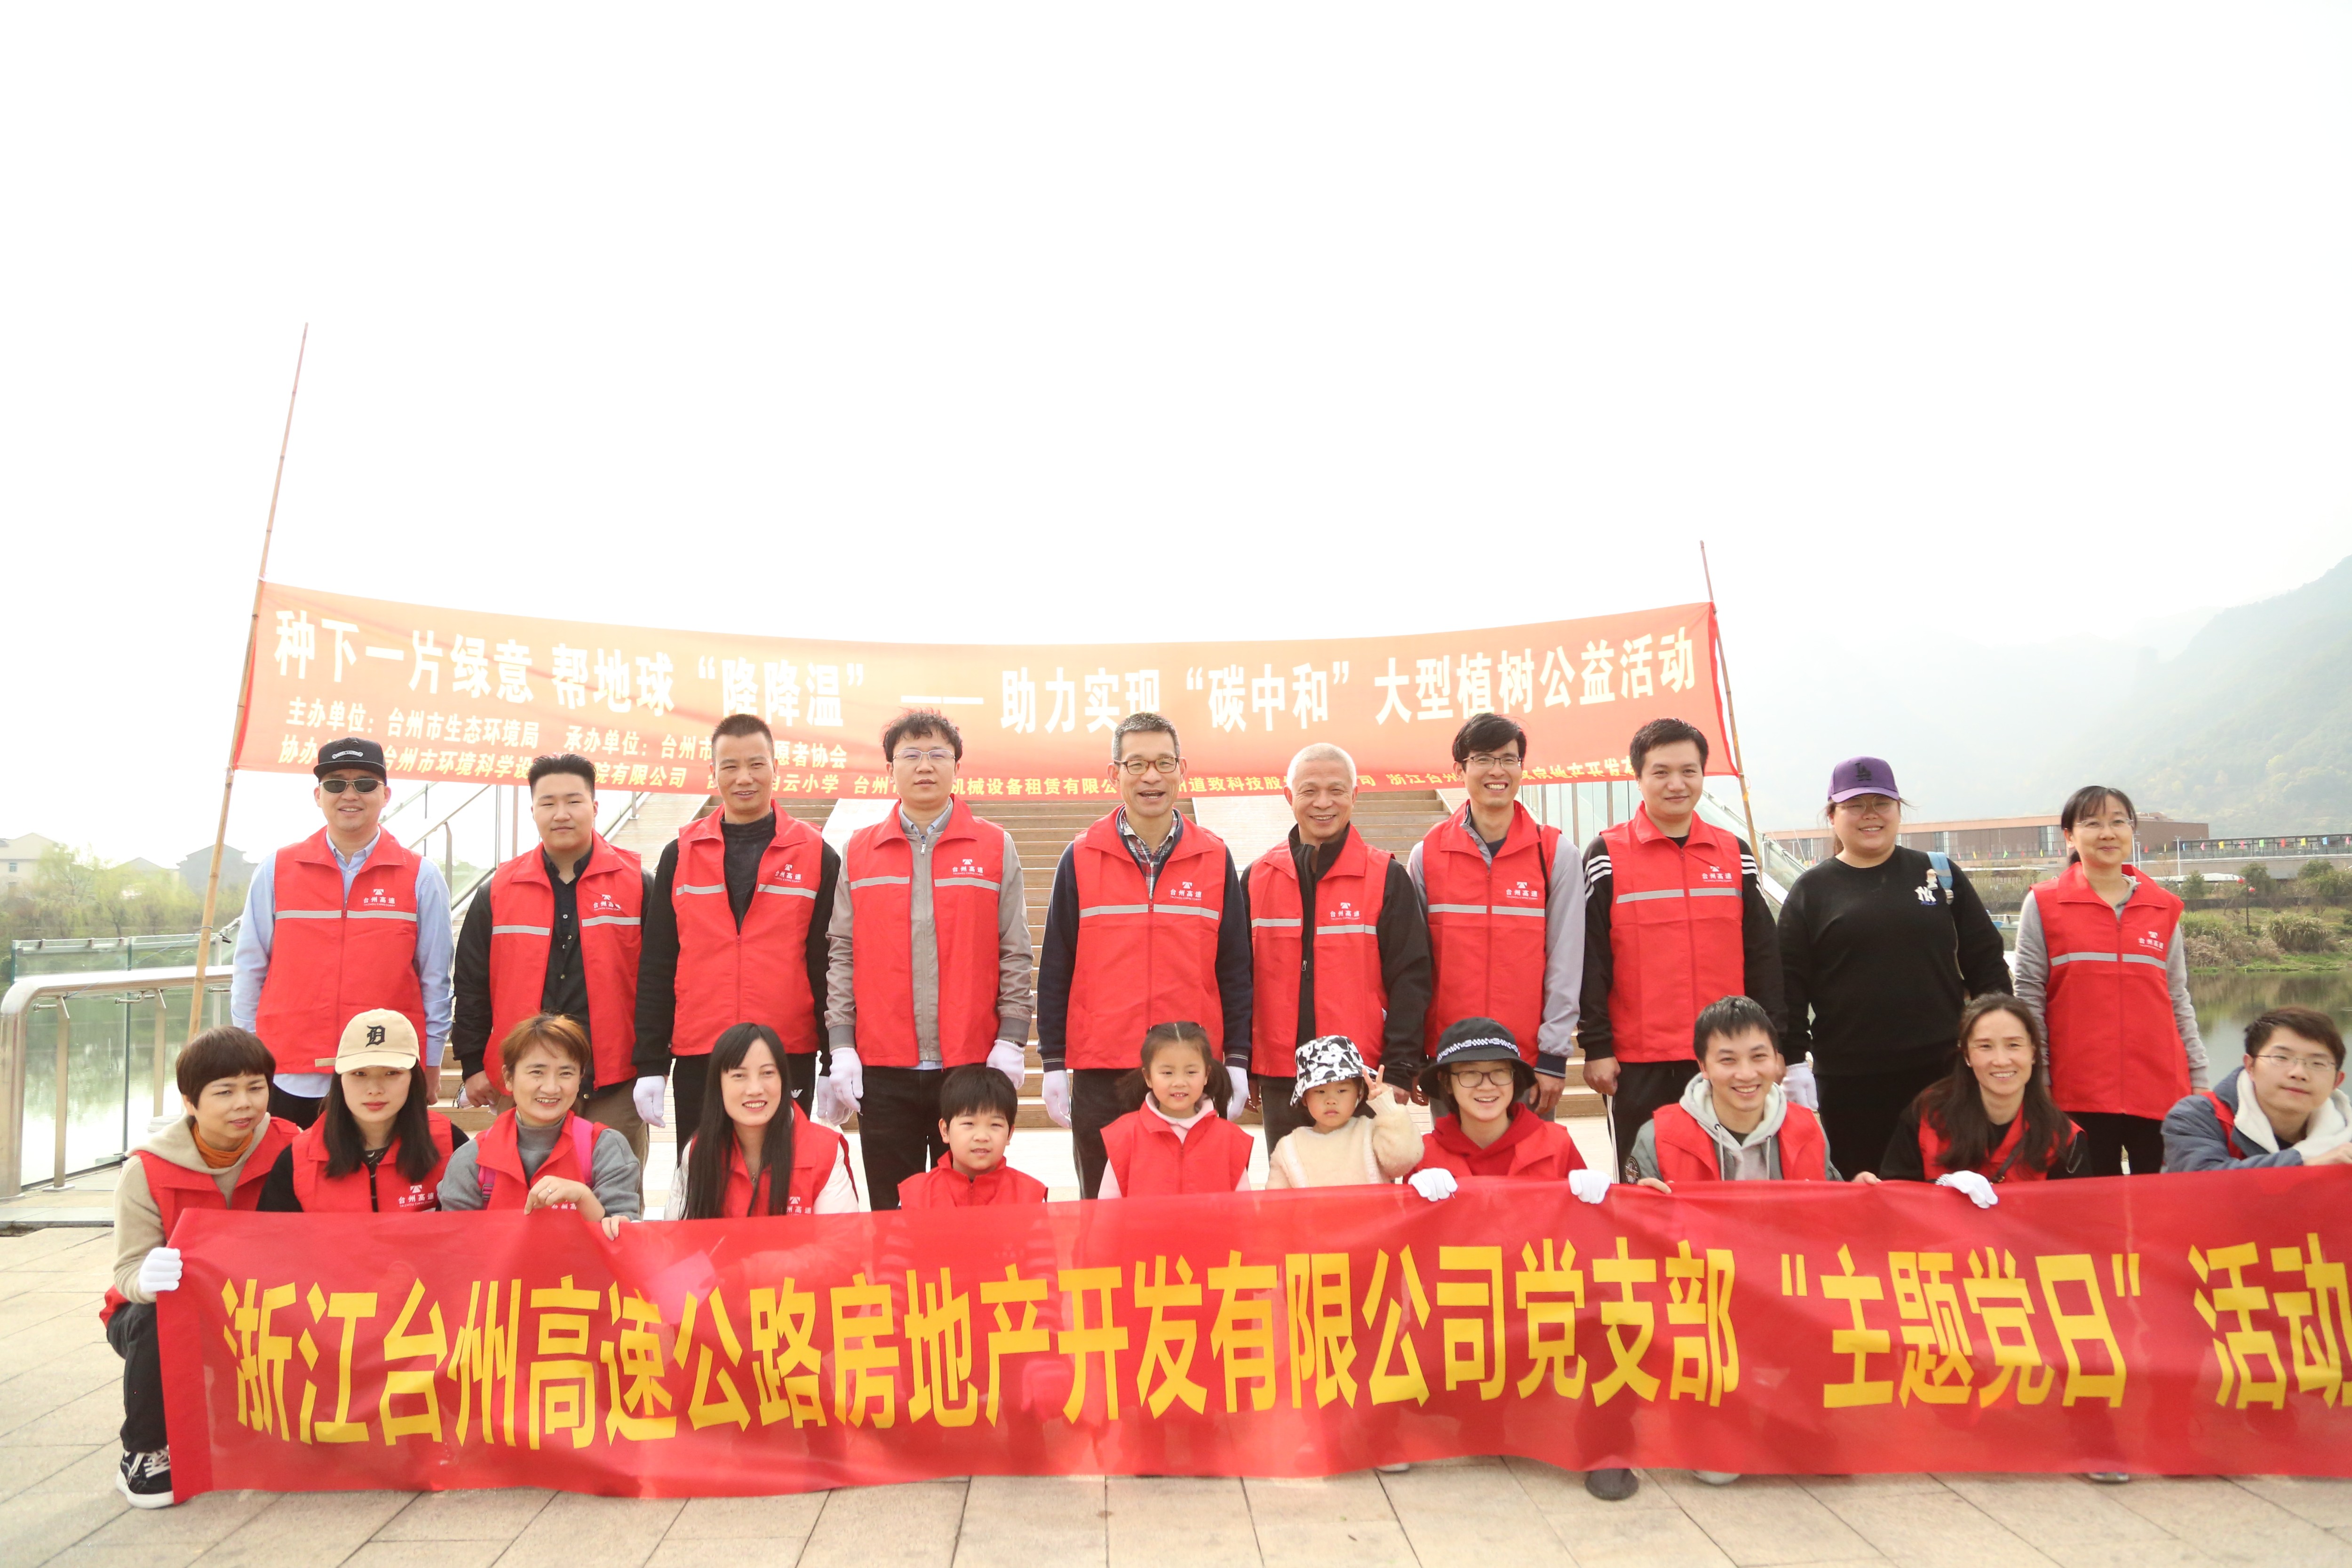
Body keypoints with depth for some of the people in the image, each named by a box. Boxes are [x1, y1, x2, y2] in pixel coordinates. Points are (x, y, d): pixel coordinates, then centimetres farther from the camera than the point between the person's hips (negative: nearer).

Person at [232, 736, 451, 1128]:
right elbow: (250, 972, 10)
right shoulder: (275, 871, 6)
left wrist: (431, 1067, 4)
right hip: (290, 1081, 1)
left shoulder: (421, 877, 2)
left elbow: (434, 981, 4)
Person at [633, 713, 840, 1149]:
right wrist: (650, 1064, 3)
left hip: (790, 1059, -1)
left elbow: (831, 965, 2)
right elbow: (656, 967, 7)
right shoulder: (679, 855, 7)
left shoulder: (817, 855, 2)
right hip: (698, 1061, 2)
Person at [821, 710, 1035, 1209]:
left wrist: (1010, 1041, -4)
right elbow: (843, 954, 7)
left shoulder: (995, 847, 4)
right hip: (882, 1066, 1)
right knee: (891, 1210, 9)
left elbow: (1015, 954, 3)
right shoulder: (860, 850, 8)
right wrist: (841, 1046, 0)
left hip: (971, 1063, -1)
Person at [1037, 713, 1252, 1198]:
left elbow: (1236, 971, 6)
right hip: (1100, 1075, 0)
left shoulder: (1215, 859, 4)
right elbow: (1055, 970, 4)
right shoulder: (1080, 860, 2)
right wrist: (1053, 1066, 1)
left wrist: (1238, 1064, 2)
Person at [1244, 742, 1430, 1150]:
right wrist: (1242, 1068, 7)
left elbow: (1410, 979, -2)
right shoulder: (1258, 878, 8)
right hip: (1279, 1078, 3)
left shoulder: (1386, 877, 0)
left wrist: (1399, 1068, -9)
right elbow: (1240, 976, 10)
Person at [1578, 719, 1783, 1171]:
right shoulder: (1606, 855, -3)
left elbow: (1762, 956, 10)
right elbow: (1589, 960, -5)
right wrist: (1596, 1047, -7)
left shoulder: (1735, 854, 8)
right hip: (1639, 1064, -3)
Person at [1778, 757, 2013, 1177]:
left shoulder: (1941, 874, 9)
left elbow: (1986, 962, 11)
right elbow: (1789, 985, 1)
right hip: (1850, 1084, -1)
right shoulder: (1811, 890, 4)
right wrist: (1793, 1064, -5)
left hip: (1944, 1071, 2)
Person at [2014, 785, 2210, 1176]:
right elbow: (2029, 997, 0)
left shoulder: (2164, 907, 10)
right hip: (2081, 1092, -2)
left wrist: (2200, 1081, 11)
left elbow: (2178, 1000, 14)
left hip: (2161, 1090, 3)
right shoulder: (2044, 905, 1)